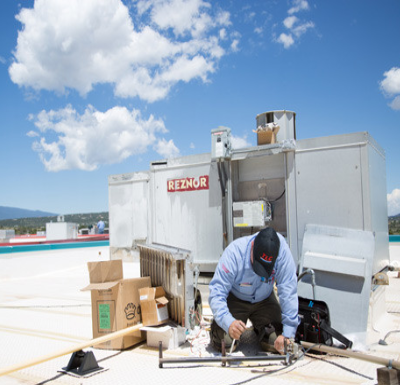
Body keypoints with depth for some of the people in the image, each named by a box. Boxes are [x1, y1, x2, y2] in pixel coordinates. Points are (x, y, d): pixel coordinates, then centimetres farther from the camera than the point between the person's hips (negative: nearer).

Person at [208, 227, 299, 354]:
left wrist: (288, 332, -31)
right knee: (224, 343, -17)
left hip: (264, 300, 2)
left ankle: (260, 329, 19)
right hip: (235, 299, -2)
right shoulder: (234, 252, -34)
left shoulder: (282, 250, -31)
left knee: (277, 343, -14)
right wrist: (228, 322, -50)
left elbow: (289, 291, -27)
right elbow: (217, 293, -33)